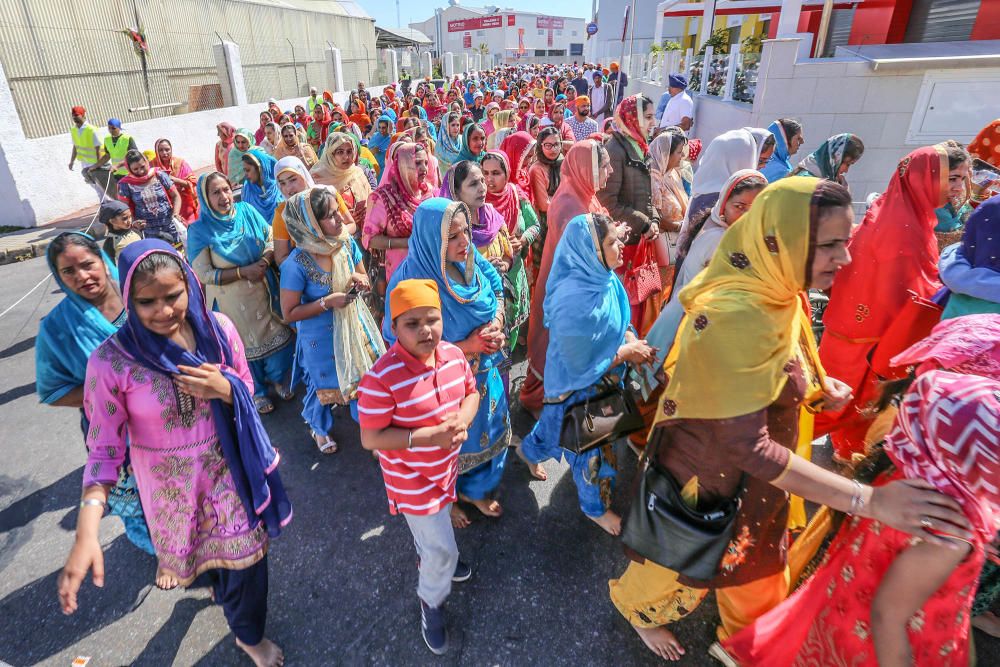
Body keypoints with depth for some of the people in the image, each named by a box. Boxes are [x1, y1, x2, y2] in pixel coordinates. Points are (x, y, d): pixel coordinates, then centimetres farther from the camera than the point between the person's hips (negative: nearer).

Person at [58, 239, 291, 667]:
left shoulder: (218, 329, -14)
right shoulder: (111, 360, -22)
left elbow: (247, 392, -2)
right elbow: (105, 447, -15)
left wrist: (223, 389, -26)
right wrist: (87, 532, -25)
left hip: (227, 469, 2)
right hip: (171, 484, -2)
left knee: (245, 553, 18)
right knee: (201, 553, 23)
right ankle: (222, 587, 59)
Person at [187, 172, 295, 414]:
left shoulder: (247, 210, -5)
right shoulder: (199, 231, -14)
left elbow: (272, 239, 0)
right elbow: (204, 274, -16)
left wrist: (265, 260, -19)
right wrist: (243, 272, -23)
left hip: (263, 292, 3)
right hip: (231, 301, -3)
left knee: (277, 334, 15)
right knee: (245, 344, 15)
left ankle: (278, 378, 44)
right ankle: (257, 392, 39)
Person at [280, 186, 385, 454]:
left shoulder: (347, 242, -13)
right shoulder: (296, 264, -27)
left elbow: (364, 277, 3)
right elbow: (289, 313, -19)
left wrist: (360, 280, -20)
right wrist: (328, 302, -28)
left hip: (354, 325, 4)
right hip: (321, 336, -4)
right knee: (324, 385, 19)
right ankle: (319, 428, 52)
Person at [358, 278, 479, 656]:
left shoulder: (453, 355, -14)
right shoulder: (381, 378, -33)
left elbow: (471, 393, 2)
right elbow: (370, 439, -26)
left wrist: (463, 421, -19)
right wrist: (427, 436, -32)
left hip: (445, 467, 6)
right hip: (412, 480, -6)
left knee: (433, 533, 33)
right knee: (442, 550, 7)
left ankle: (430, 559, 65)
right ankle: (432, 603, 38)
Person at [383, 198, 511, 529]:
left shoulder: (471, 261, -12)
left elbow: (497, 294, 5)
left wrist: (496, 325, -16)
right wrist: (467, 346, -26)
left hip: (483, 374, 5)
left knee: (485, 430, 23)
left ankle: (475, 489, 54)